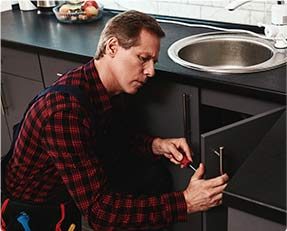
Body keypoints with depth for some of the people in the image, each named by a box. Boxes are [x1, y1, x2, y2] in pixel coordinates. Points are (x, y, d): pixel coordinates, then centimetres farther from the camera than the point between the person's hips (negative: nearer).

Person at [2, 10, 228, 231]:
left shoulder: (107, 87, -10)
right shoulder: (65, 109, -36)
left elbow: (116, 138, 10)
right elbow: (98, 209, -36)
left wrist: (155, 145, -10)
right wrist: (185, 203, -35)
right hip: (37, 209, -7)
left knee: (153, 176, -2)